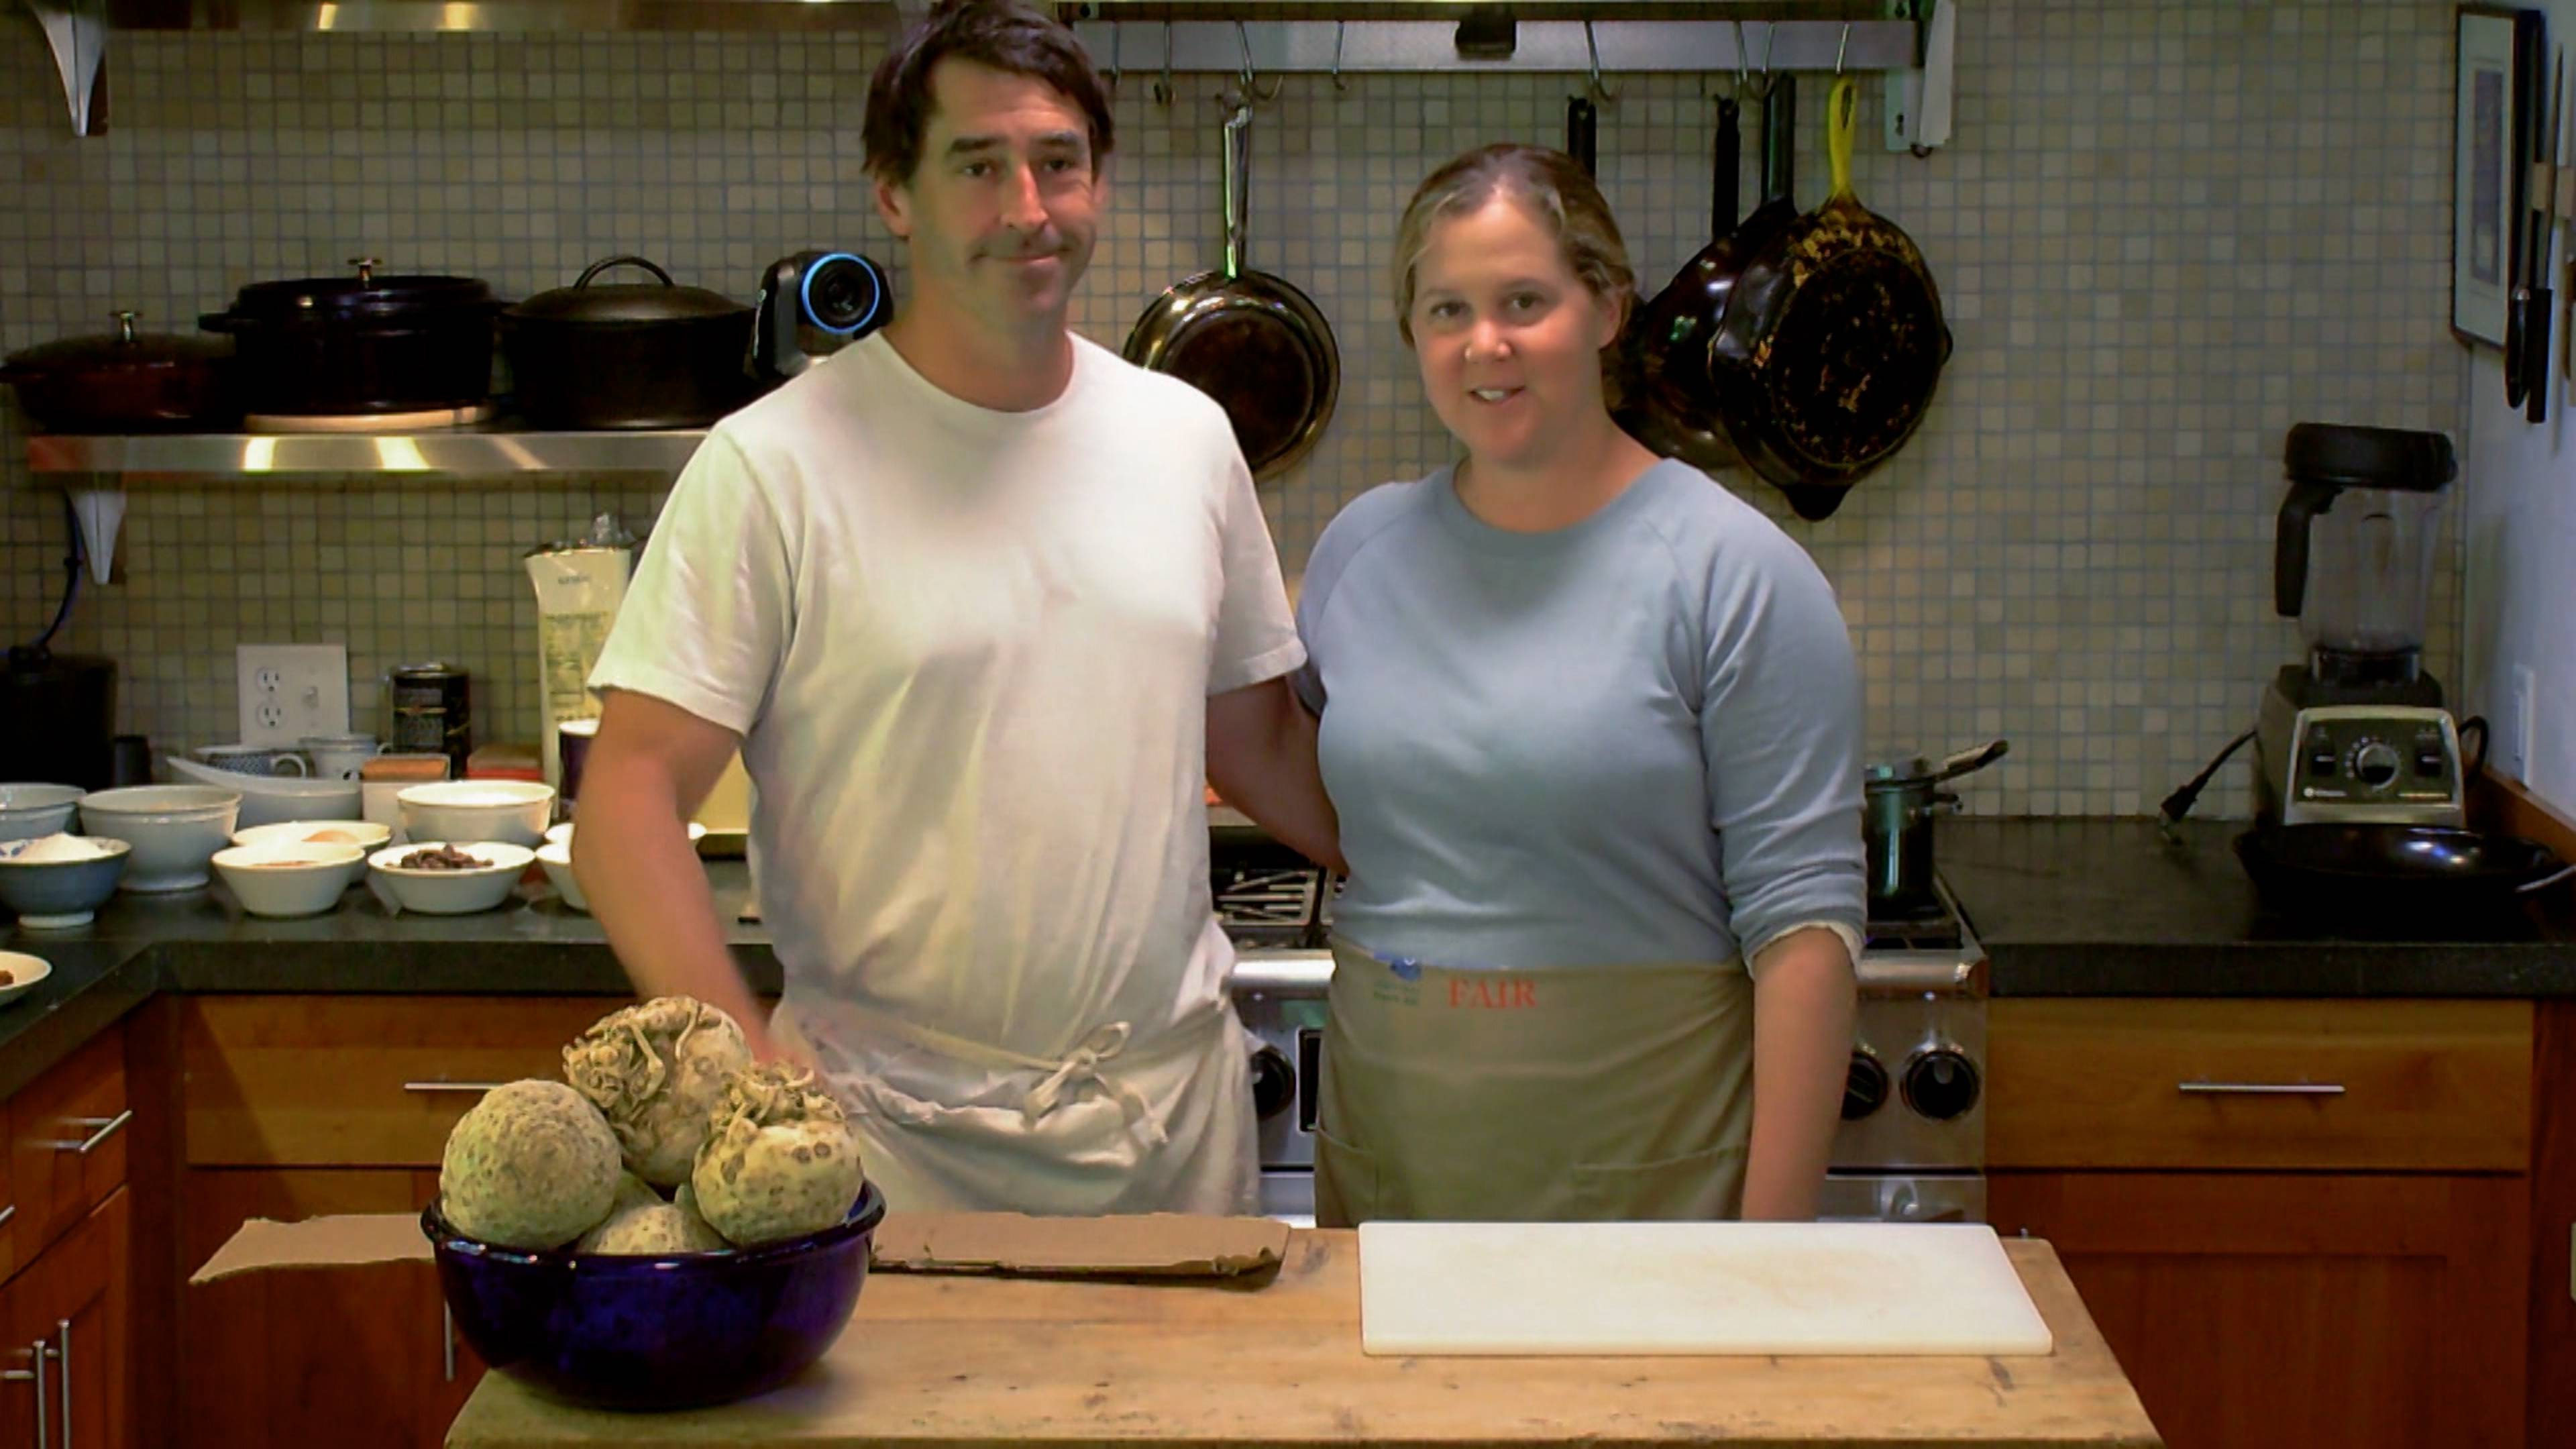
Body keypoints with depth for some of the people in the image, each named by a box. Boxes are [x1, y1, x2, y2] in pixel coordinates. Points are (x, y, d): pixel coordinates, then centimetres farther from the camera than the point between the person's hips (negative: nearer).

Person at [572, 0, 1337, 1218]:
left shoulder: (1187, 438, 7)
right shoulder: (771, 467, -9)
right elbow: (629, 796, -13)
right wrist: (747, 1063, -26)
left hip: (1177, 1102, 5)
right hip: (896, 1133, -4)